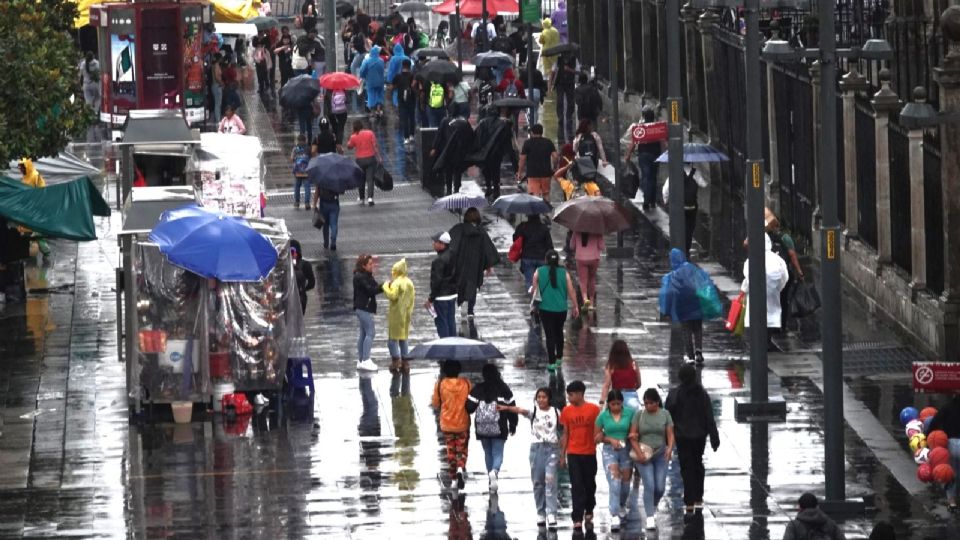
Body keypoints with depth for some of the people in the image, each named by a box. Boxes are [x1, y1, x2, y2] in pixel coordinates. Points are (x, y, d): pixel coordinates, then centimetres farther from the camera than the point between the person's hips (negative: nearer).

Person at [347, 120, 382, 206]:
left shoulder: (354, 137, -6)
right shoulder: (370, 133, -5)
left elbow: (349, 146, 9)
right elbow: (375, 146, -6)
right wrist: (379, 157, -4)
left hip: (360, 160, 0)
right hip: (371, 158, 0)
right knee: (370, 179, -2)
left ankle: (361, 198, 26)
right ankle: (370, 197, -16)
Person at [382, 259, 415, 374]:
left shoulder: (396, 283, -15)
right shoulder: (409, 282, 9)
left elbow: (392, 296, -24)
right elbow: (412, 298, 12)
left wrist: (386, 286, -10)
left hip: (396, 314, -8)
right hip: (406, 314, 8)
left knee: (392, 339, -4)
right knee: (403, 339, 14)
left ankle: (395, 360, -12)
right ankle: (405, 363, 15)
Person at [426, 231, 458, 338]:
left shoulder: (439, 261, -22)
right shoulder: (453, 256, 5)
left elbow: (437, 281, -22)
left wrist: (431, 298, -15)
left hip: (441, 297, -9)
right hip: (453, 294, 9)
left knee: (441, 322, -1)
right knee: (451, 321, 16)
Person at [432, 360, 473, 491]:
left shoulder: (440, 384, -10)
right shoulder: (466, 384, -9)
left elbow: (435, 404, -2)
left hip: (446, 425, 0)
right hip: (463, 424, 0)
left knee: (451, 452, 14)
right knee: (462, 451, 10)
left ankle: (454, 480, 15)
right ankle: (460, 469, -19)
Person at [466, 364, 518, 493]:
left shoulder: (478, 389, -3)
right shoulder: (503, 388, -3)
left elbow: (469, 407, -7)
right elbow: (511, 407, 0)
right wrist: (513, 425, 11)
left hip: (482, 428, 1)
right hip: (499, 429, -1)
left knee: (488, 453, 15)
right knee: (498, 453, 2)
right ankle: (494, 471, -28)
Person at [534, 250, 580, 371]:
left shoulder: (539, 272, -4)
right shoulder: (564, 273, -3)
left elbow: (534, 290, 1)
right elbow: (571, 291, -1)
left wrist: (534, 303, 17)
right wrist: (575, 307, 8)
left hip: (546, 308, -2)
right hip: (561, 309, 2)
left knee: (550, 335, 1)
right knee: (559, 332, 23)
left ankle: (551, 362, -4)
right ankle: (559, 357, 34)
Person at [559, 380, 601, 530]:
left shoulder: (593, 409, -5)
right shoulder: (566, 411, 2)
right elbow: (565, 434, 8)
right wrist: (562, 455, 7)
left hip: (590, 453, -1)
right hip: (573, 454, 1)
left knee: (590, 484, 12)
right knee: (577, 486, -5)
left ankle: (589, 511, 32)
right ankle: (577, 519, -6)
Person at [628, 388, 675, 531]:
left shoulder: (665, 414, 3)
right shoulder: (639, 415, 0)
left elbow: (670, 434, 0)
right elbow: (633, 436, -2)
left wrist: (670, 448, -18)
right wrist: (639, 453, -14)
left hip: (661, 455, 1)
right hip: (644, 456, -1)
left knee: (660, 487, -1)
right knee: (649, 486, -11)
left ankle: (653, 507, 31)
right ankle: (650, 518, -8)